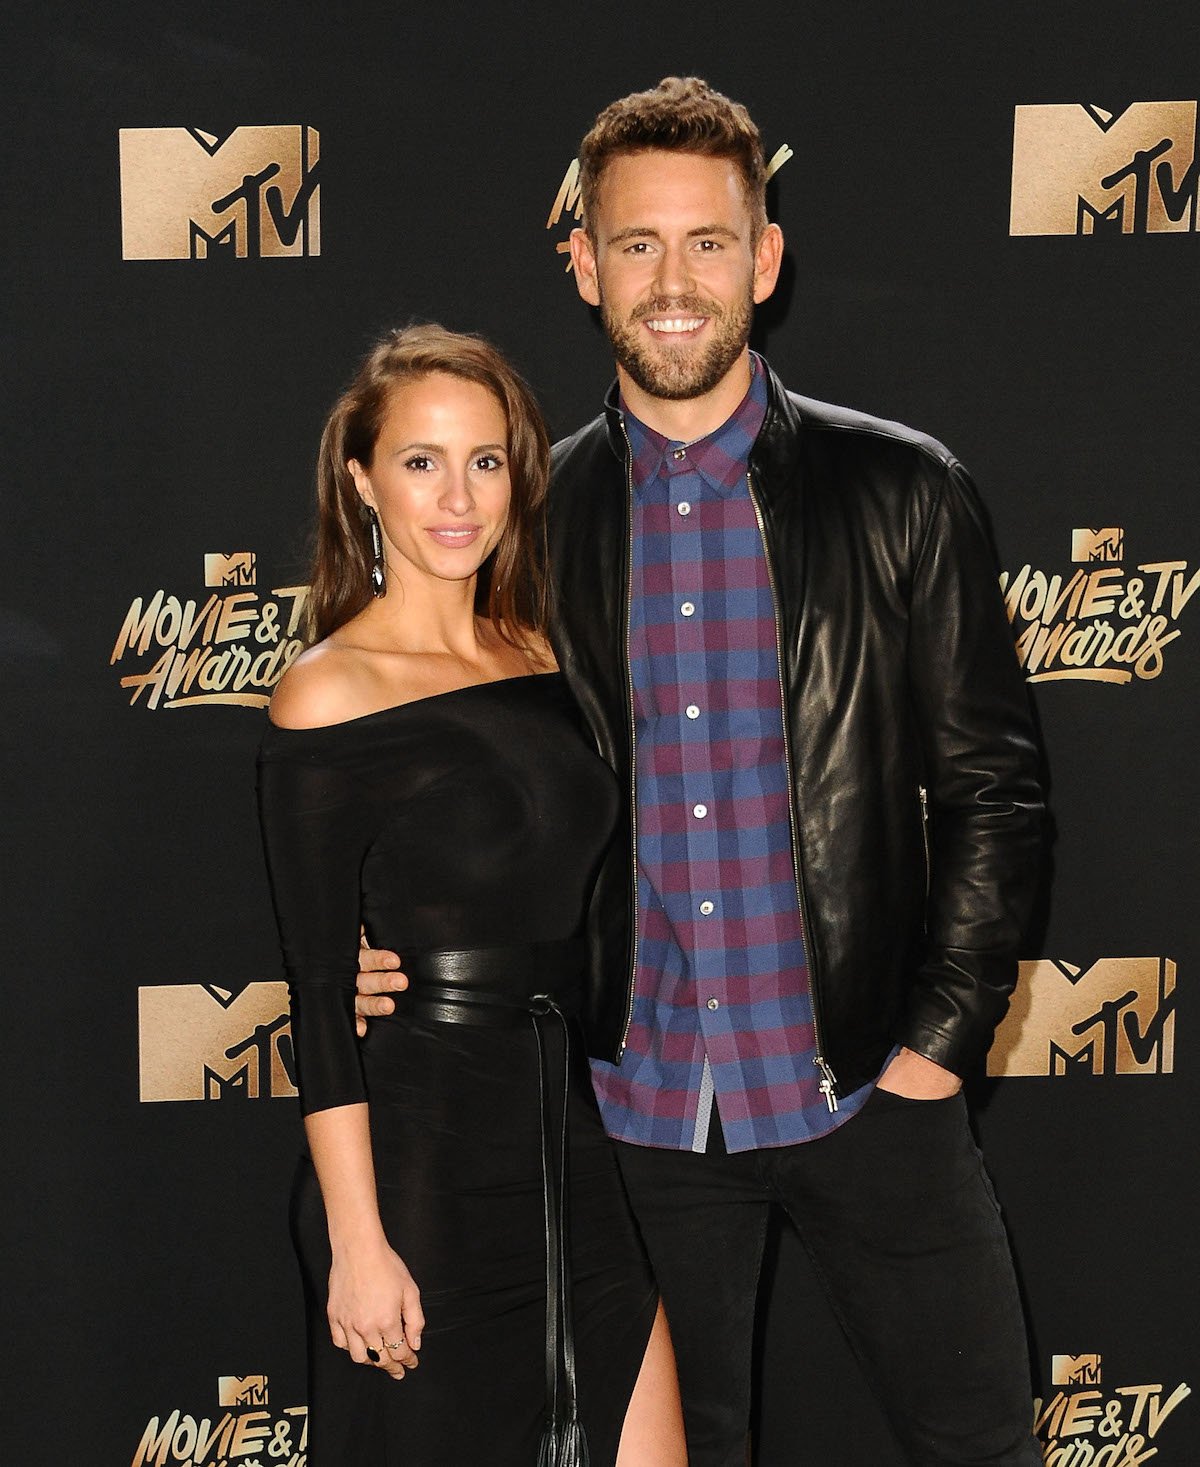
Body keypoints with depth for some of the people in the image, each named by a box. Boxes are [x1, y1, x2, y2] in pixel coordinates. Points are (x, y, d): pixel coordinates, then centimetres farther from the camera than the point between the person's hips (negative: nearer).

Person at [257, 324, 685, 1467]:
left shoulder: (545, 663, 8)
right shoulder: (328, 696, -10)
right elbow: (318, 994, -12)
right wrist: (356, 1239, -14)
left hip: (576, 1136, 6)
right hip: (422, 1158, -6)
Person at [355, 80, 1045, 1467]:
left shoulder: (902, 492, -2)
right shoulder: (527, 520, 2)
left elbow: (990, 783, 0)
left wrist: (938, 1040, -5)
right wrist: (394, 956, -7)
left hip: (861, 1085, -1)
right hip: (638, 1095, 1)